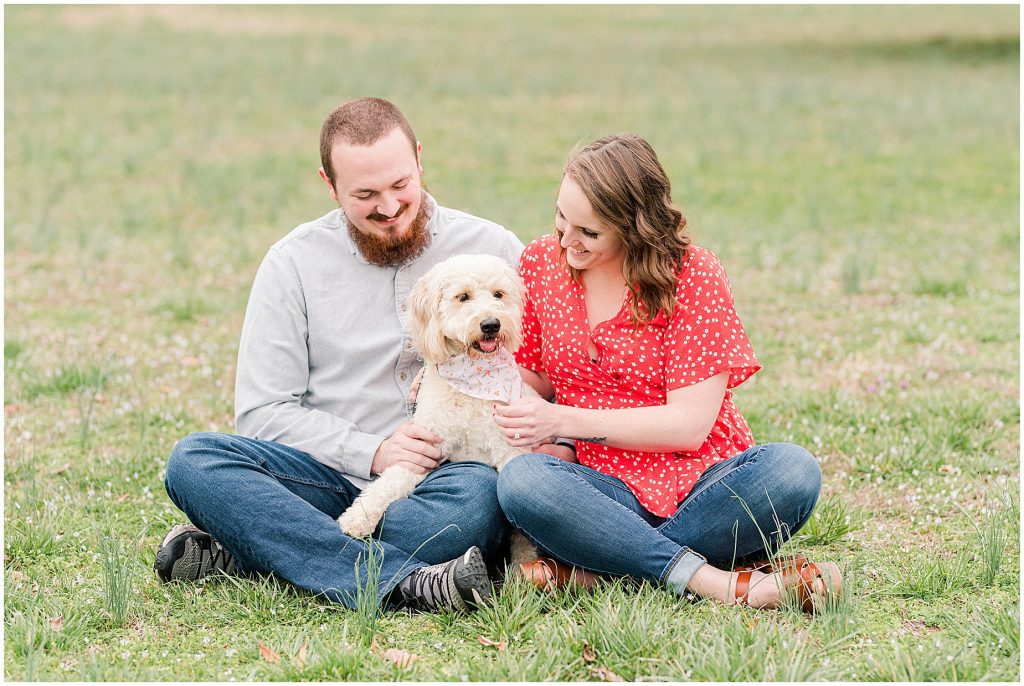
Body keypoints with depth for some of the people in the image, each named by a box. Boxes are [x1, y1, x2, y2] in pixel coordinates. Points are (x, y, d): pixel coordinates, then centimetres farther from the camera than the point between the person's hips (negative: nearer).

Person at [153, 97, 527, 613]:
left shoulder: (492, 250, 5)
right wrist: (371, 452, -12)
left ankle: (240, 554, -26)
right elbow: (261, 411, 1)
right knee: (193, 461, -24)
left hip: (435, 486, -1)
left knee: (482, 495, -37)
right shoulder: (294, 262, 5)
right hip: (335, 481, 1)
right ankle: (406, 585, -40)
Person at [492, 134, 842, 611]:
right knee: (519, 480, -33)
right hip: (608, 490, 2)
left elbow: (689, 424, -13)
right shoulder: (541, 263, 5)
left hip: (702, 484, -1)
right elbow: (533, 376, 18)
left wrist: (564, 420, -17)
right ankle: (724, 584, -36)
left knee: (791, 469, -33)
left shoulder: (693, 275, -7)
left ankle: (590, 568, -31)